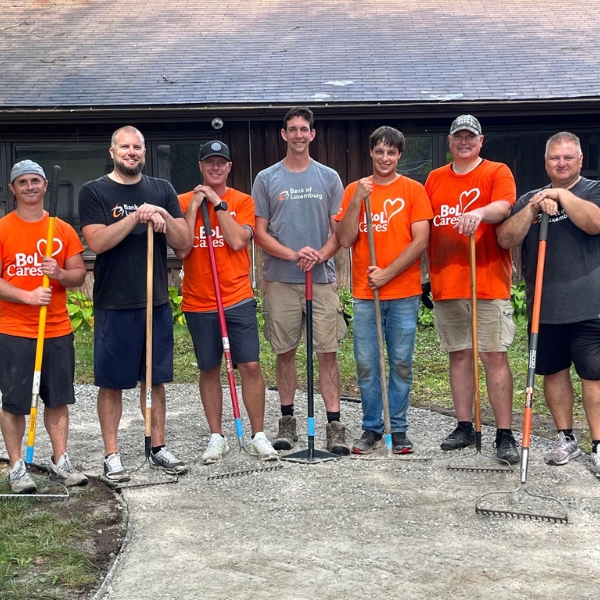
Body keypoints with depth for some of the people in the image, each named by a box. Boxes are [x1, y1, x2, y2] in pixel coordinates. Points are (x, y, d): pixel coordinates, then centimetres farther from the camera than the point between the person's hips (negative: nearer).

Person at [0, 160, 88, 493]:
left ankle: (60, 462, 19)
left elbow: (79, 274, 8)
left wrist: (60, 274, -14)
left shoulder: (63, 230, 6)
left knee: (58, 398, 9)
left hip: (58, 330, 3)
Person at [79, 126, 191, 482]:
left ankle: (159, 448, 21)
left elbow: (184, 242, 4)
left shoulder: (162, 190, 9)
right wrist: (137, 216, -20)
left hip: (157, 302, 3)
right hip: (114, 305, -3)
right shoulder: (94, 192, -1)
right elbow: (97, 241, -14)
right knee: (112, 382, 3)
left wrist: (163, 216, -14)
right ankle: (112, 454, 11)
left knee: (156, 379, 11)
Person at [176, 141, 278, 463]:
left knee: (250, 365, -3)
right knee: (209, 370, 8)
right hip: (198, 303, 1)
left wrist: (218, 202, -11)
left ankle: (259, 436, 8)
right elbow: (181, 250, -8)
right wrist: (194, 206, -11)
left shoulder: (243, 201, 3)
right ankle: (216, 438, 19)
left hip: (238, 300, 0)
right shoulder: (183, 201, 3)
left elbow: (237, 241, -12)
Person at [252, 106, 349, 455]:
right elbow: (261, 233, 2)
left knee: (328, 352, -2)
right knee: (285, 352, 7)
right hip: (280, 280, 0)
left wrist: (322, 255, -13)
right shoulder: (267, 179, 6)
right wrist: (294, 255, -13)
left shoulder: (329, 178, 8)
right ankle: (287, 420, 18)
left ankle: (335, 424, 1)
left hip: (322, 279, 0)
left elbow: (339, 230, 6)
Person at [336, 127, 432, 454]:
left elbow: (420, 240, -6)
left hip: (403, 294, -1)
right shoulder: (354, 189, 7)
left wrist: (387, 273, -12)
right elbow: (345, 239, -1)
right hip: (364, 294, 2)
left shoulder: (413, 190, 1)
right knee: (366, 364, 4)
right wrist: (357, 200, -11)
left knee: (401, 363, 4)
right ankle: (371, 428, 16)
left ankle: (398, 429, 15)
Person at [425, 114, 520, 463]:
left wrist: (480, 212, -37)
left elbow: (503, 207, -17)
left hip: (489, 281, -4)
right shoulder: (435, 179, 15)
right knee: (459, 355, 10)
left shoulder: (497, 172, 2)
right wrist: (430, 270, 9)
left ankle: (505, 435, -2)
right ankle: (465, 427, 19)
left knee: (495, 355, -6)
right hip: (446, 285, 4)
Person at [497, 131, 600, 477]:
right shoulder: (529, 199, 12)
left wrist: (562, 195, -17)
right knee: (553, 371, 10)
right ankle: (566, 439, 23)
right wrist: (533, 208, -13)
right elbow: (506, 239, -1)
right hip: (544, 305, 4)